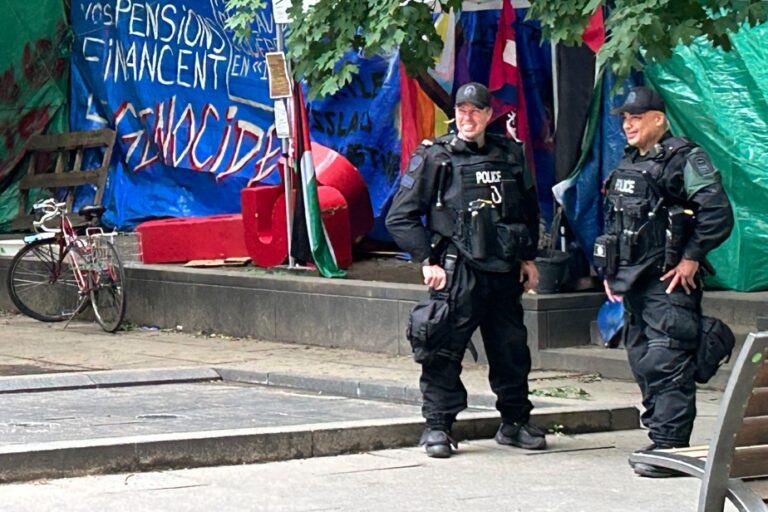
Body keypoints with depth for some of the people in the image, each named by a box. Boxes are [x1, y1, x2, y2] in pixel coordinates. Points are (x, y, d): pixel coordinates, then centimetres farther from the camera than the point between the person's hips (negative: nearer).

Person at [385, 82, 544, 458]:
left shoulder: (510, 156, 11)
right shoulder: (435, 158, -3)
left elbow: (529, 209, 25)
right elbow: (401, 216, -4)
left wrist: (528, 257, 18)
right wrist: (427, 261, -10)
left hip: (504, 272, 5)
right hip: (456, 272, -5)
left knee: (512, 349, 11)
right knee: (445, 350, -5)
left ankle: (515, 423, 24)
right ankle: (437, 426, 4)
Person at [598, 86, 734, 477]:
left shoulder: (686, 160, -9)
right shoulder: (627, 166, 17)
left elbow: (718, 214, -16)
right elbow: (614, 222, 26)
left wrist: (691, 259, -16)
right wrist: (611, 270, 19)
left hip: (670, 283, -9)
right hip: (634, 283, 9)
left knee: (667, 365, -13)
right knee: (642, 364, 11)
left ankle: (668, 448, -14)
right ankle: (659, 439, 18)